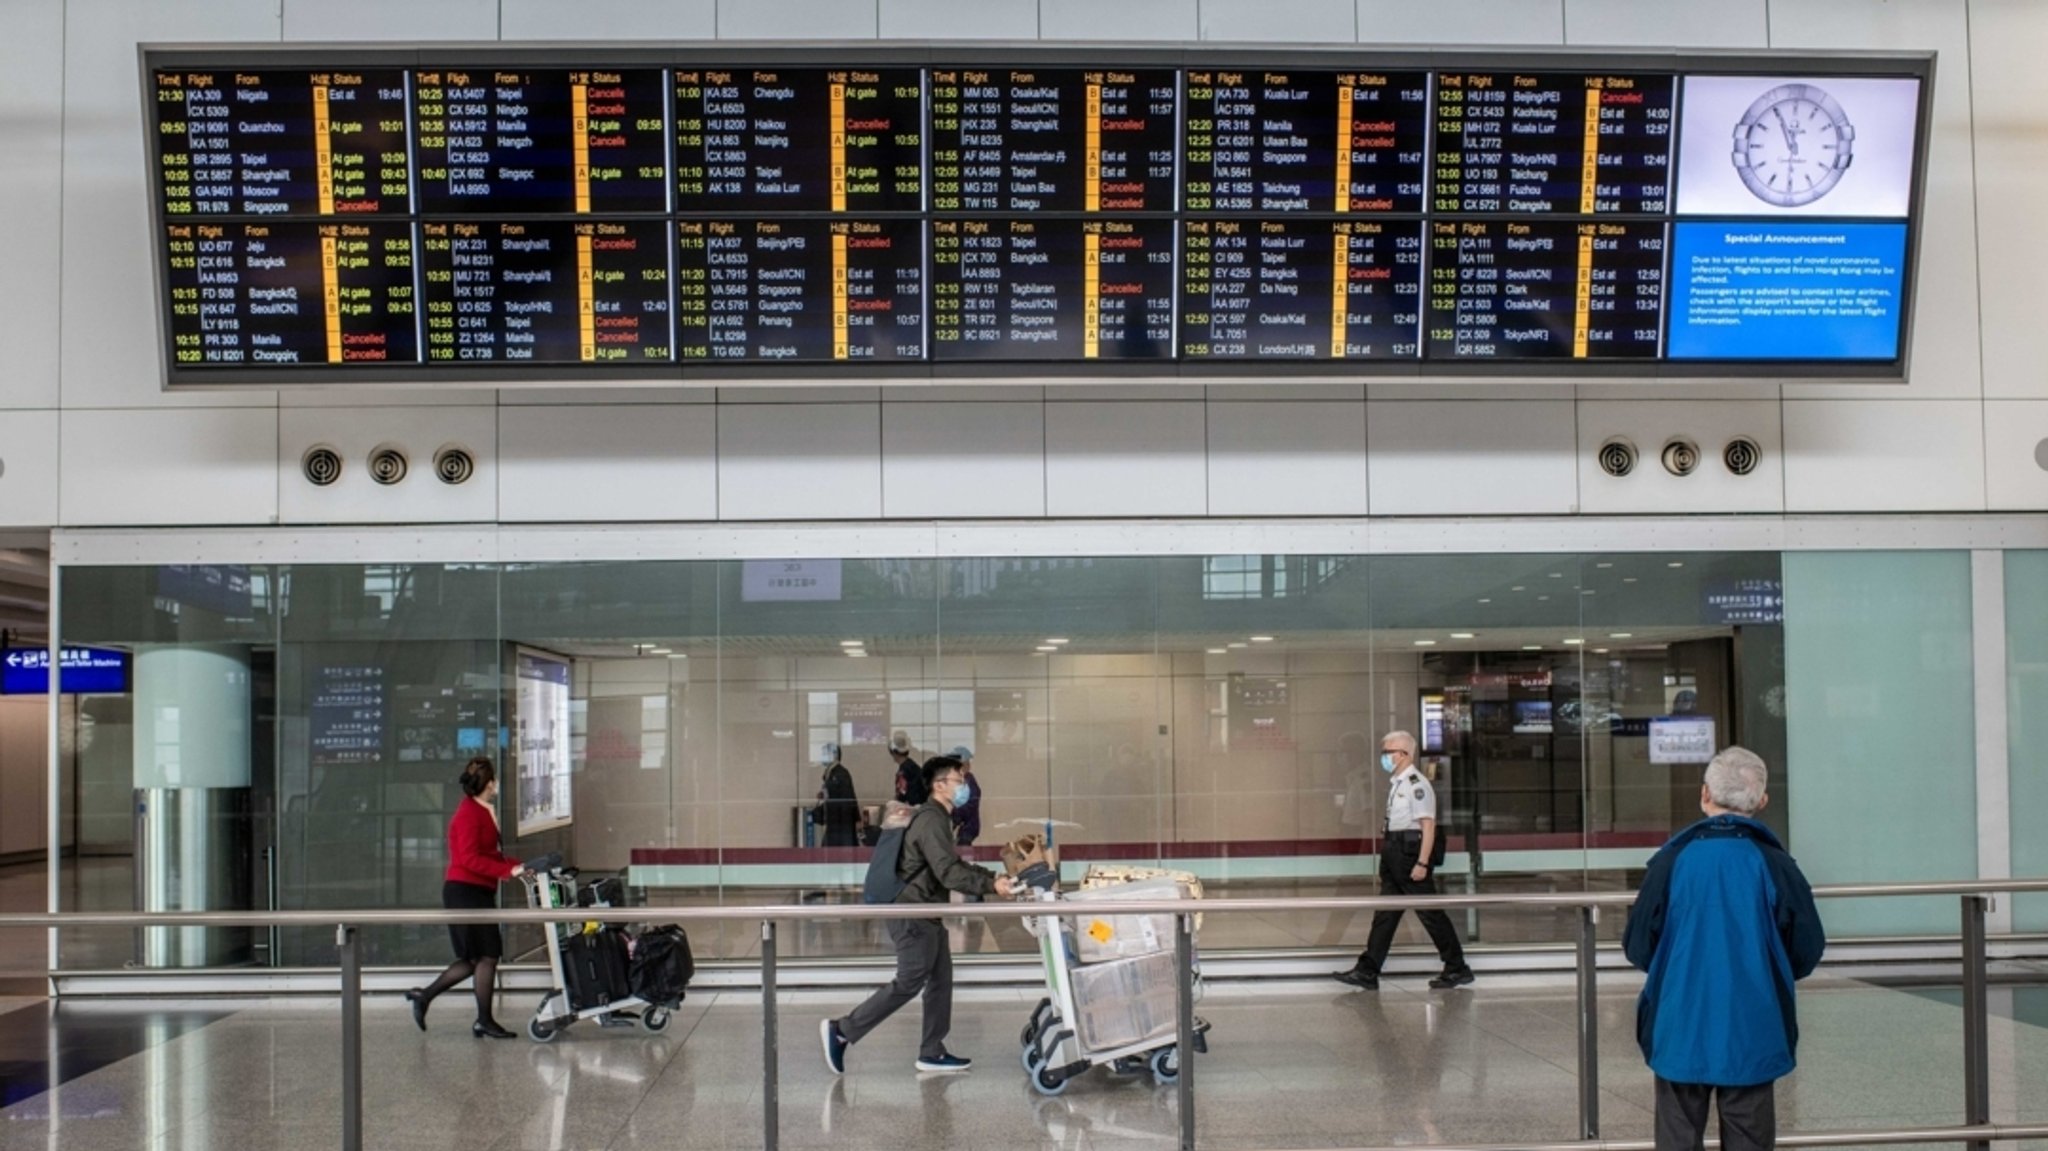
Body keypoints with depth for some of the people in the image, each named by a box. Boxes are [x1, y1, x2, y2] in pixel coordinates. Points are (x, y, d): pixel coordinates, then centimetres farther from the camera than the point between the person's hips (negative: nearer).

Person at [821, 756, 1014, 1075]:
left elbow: (955, 865, 20)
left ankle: (931, 1053, 15)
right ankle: (842, 1030, 0)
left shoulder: (938, 819, 17)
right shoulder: (930, 821, -18)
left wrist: (992, 878, 9)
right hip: (913, 916, -11)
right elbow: (949, 874, -26)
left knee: (941, 980, 10)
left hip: (927, 915, 11)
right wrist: (990, 886, -27)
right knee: (908, 984, -6)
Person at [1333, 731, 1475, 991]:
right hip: (1394, 853, 10)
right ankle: (1367, 972, 9)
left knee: (1430, 913, 0)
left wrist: (1422, 863, -22)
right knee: (1385, 913, 8)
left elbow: (1428, 825, -18)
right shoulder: (1397, 784, 13)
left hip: (1412, 853, -10)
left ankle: (1457, 969, 11)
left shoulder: (1417, 784, -15)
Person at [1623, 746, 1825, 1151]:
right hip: (1753, 1038, 0)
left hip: (1681, 1035, 0)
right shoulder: (1775, 865, -8)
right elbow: (1808, 952, -2)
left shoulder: (1672, 861, -9)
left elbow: (1638, 948, -4)